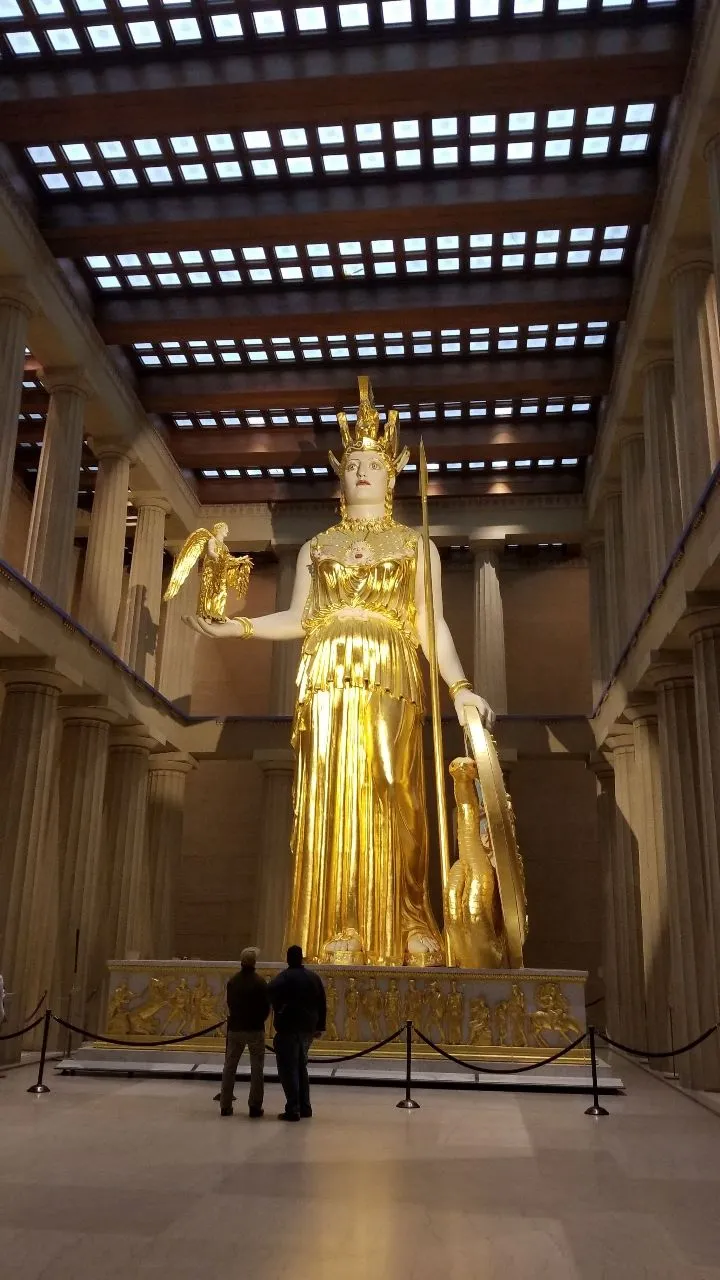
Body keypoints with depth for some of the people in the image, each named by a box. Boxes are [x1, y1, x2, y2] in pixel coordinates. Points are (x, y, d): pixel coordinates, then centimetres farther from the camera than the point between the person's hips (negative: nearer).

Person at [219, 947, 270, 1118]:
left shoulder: (232, 981, -1)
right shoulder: (260, 982, -12)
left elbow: (229, 1004, 7)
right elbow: (267, 1007, -8)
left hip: (235, 1028, 3)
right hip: (255, 1029, -3)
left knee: (229, 1066, 13)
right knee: (257, 1068, 6)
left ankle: (225, 1106, 15)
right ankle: (255, 1107, 5)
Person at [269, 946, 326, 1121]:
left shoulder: (284, 977, -10)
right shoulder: (314, 977, 8)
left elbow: (271, 991, -29)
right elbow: (322, 1004, 10)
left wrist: (279, 1010, -14)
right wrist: (320, 1026, 16)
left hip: (289, 1028, -6)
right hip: (308, 1028, 6)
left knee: (288, 1068, 0)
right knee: (301, 1066, 19)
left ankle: (293, 1109, -4)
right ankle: (305, 1107, 21)